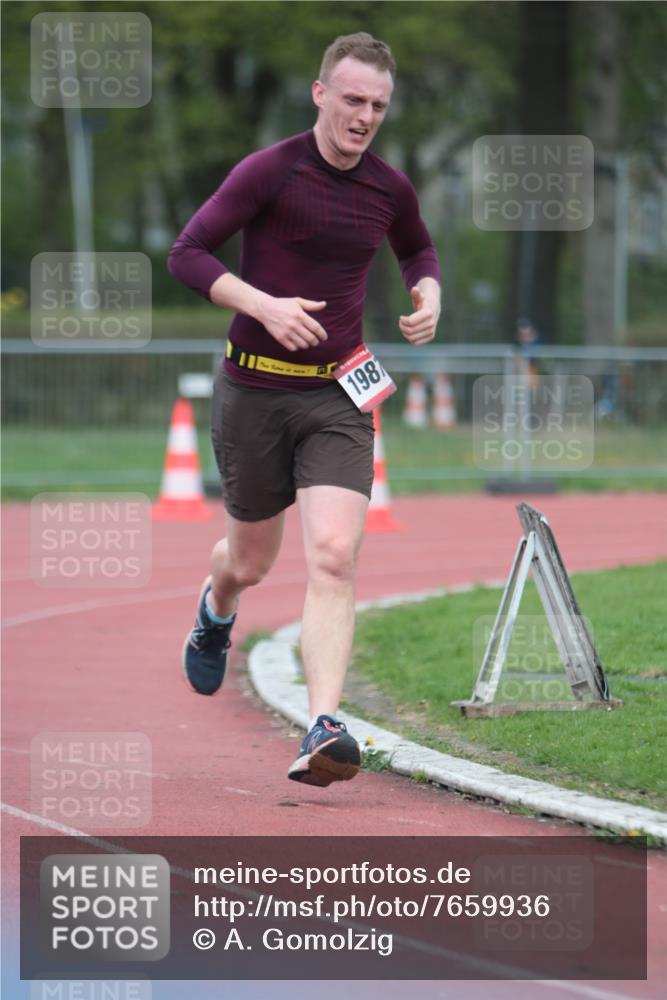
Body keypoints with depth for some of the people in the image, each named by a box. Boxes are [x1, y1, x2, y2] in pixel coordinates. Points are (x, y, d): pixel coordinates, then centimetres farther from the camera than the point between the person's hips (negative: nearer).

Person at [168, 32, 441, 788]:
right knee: (250, 561, 14)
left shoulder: (390, 190, 3)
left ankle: (322, 733, -24)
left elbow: (417, 249, 25)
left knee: (334, 557, -17)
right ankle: (215, 613, 53)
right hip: (255, 389, -2)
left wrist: (428, 297, 3)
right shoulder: (268, 172, -11)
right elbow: (187, 252, -11)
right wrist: (265, 305, -24)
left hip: (338, 396, 2)